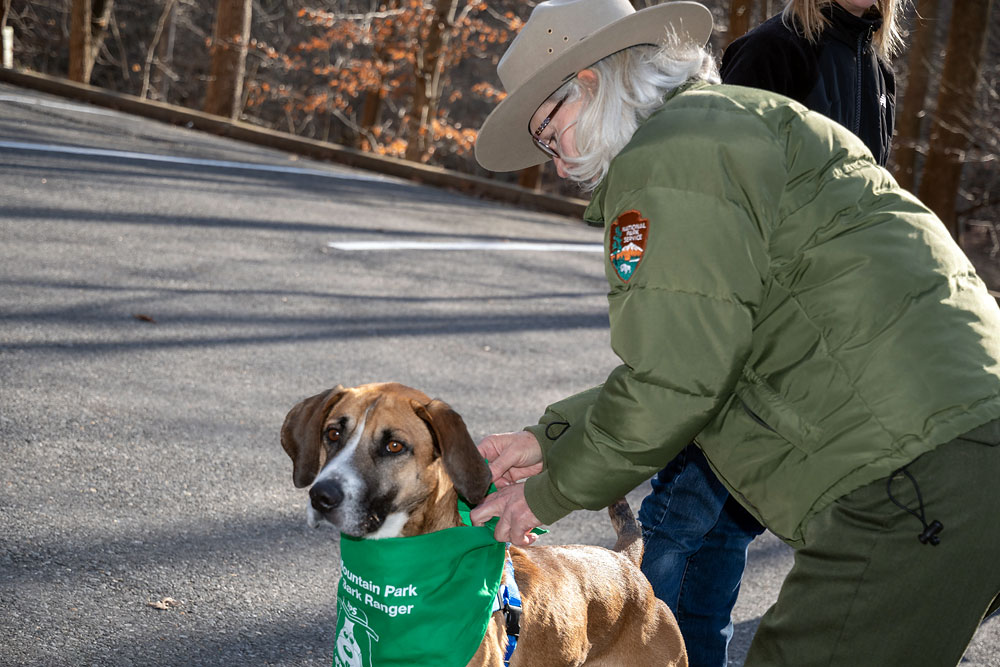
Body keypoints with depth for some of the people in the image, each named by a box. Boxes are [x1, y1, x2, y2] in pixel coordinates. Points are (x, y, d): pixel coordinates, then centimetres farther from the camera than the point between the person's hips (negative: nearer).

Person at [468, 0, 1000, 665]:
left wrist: (550, 494, 2)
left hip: (916, 479, -11)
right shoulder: (731, 123, 25)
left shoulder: (664, 159, -8)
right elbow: (701, 360, 24)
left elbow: (674, 385, -14)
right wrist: (551, 439, 20)